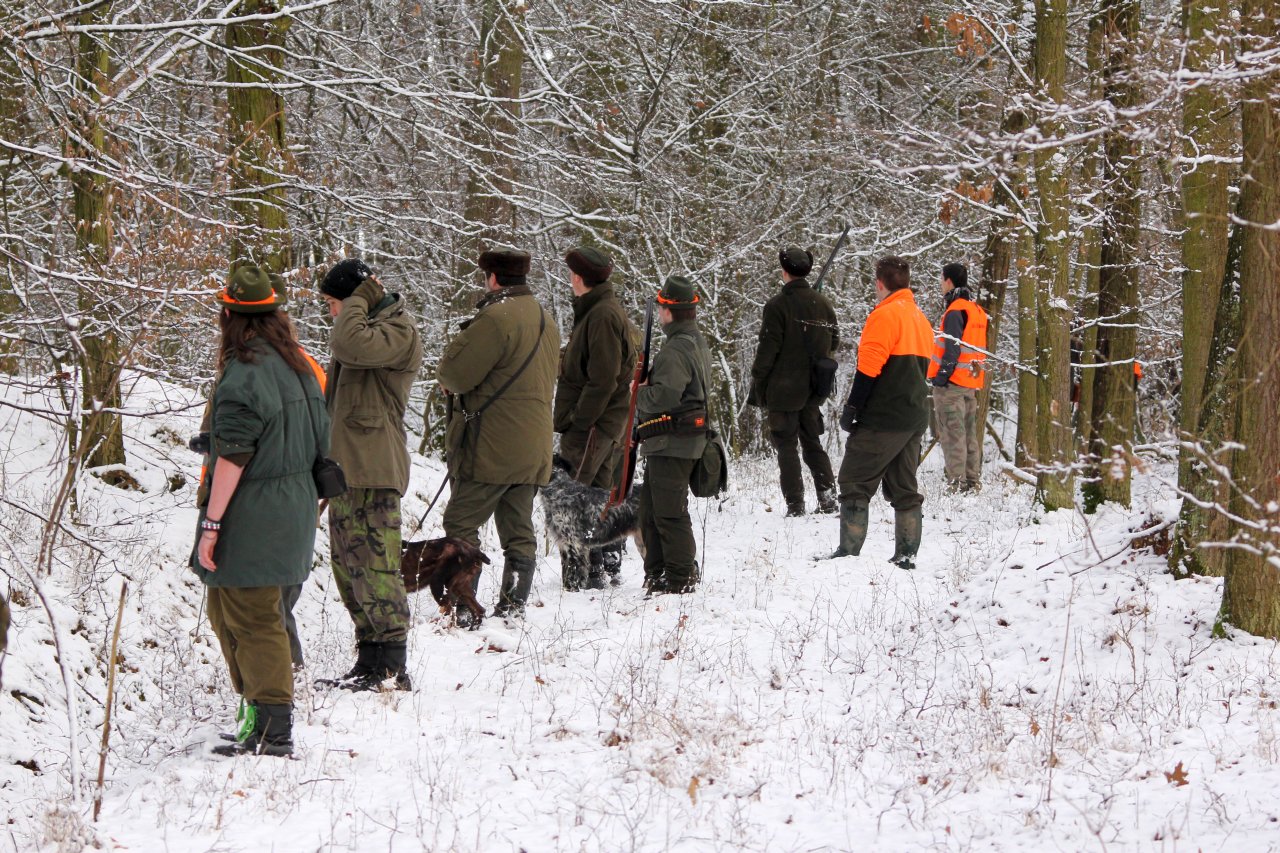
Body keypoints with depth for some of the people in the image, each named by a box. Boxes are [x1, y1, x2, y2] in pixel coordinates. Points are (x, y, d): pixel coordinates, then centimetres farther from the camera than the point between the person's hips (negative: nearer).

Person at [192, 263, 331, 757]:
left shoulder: (243, 373, -17)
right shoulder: (296, 365, 10)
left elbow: (232, 456, -20)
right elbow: (319, 441, 15)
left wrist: (211, 523, -18)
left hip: (251, 513, -9)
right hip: (292, 507, 9)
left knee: (251, 620, -4)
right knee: (227, 610, 20)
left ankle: (273, 731, -4)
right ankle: (260, 712, 25)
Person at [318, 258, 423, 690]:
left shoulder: (398, 331, -9)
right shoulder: (367, 327, 23)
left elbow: (348, 345, -29)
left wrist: (360, 299, -13)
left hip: (373, 472, -10)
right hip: (346, 468, 10)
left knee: (374, 566, -11)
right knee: (348, 566, 11)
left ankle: (391, 669, -10)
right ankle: (369, 662, 16)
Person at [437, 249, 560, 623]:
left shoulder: (496, 318, -15)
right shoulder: (546, 322, 16)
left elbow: (454, 373, -18)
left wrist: (447, 375, 8)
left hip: (490, 448, -8)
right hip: (533, 449, 8)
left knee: (461, 525, -2)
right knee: (519, 532, 10)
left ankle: (463, 610, -7)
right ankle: (512, 610, 10)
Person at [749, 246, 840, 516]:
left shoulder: (777, 306, -14)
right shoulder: (822, 303, 4)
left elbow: (767, 349, -14)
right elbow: (834, 341, 14)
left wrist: (757, 384, -6)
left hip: (784, 389, -5)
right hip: (813, 388, 6)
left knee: (786, 446, 1)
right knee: (812, 442, 16)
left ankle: (795, 504, -2)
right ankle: (828, 497, 9)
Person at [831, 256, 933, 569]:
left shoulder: (885, 315, -11)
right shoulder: (921, 320, 18)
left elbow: (869, 367, -16)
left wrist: (852, 407, -12)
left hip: (883, 419, -9)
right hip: (915, 417, 9)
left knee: (854, 483, -5)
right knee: (904, 488, 11)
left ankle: (849, 552, -10)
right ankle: (906, 555, 8)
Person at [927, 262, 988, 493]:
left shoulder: (955, 311, -13)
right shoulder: (978, 311, 16)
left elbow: (952, 349, -19)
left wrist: (940, 377, -18)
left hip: (952, 382, -9)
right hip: (972, 382, 9)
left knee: (952, 434, -8)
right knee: (970, 434, 12)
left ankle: (956, 483, -12)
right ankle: (972, 482, 14)